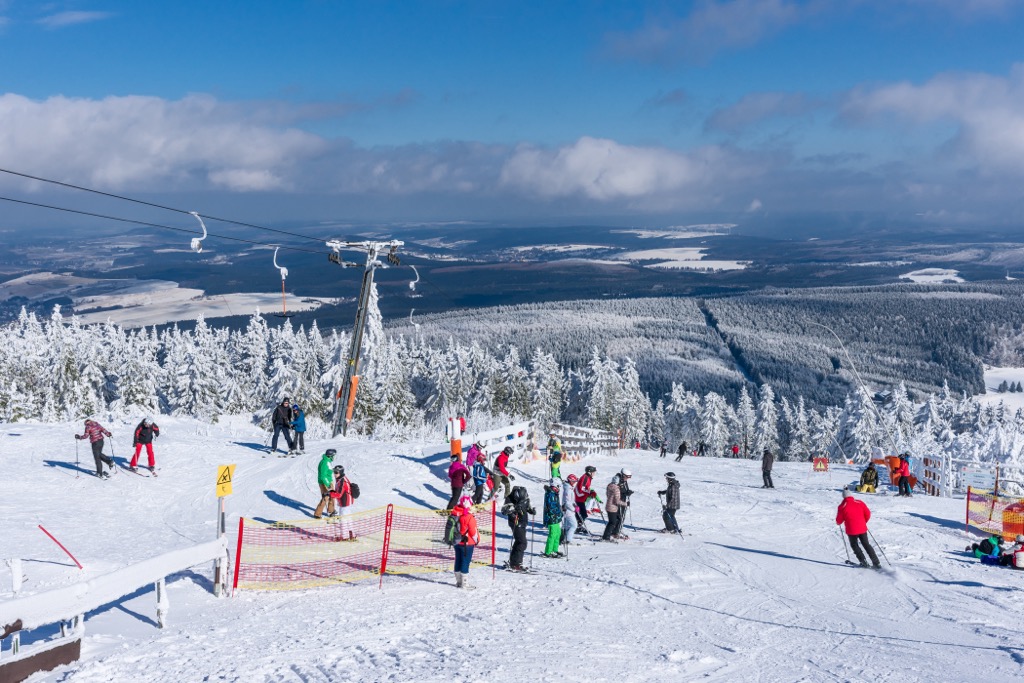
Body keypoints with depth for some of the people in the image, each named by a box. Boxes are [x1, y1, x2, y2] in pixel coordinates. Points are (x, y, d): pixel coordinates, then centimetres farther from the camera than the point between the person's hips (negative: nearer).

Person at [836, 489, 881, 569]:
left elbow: (839, 521, -4)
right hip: (862, 528, 3)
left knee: (854, 545, 19)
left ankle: (863, 562, 8)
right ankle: (876, 563, 10)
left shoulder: (842, 506, -7)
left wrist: (838, 522, 21)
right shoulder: (859, 503, 2)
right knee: (866, 544, 16)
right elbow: (868, 514, 2)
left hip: (852, 530, -3)